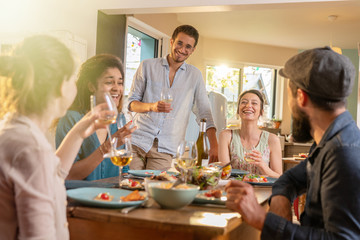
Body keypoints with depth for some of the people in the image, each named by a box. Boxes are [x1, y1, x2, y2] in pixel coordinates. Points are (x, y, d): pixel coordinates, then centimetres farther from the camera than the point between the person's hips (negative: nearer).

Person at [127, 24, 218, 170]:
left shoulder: (194, 75, 9)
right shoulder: (147, 66, 5)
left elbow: (204, 113, 6)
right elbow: (131, 103, 6)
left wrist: (214, 146, -7)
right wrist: (151, 106, -16)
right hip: (137, 141, -1)